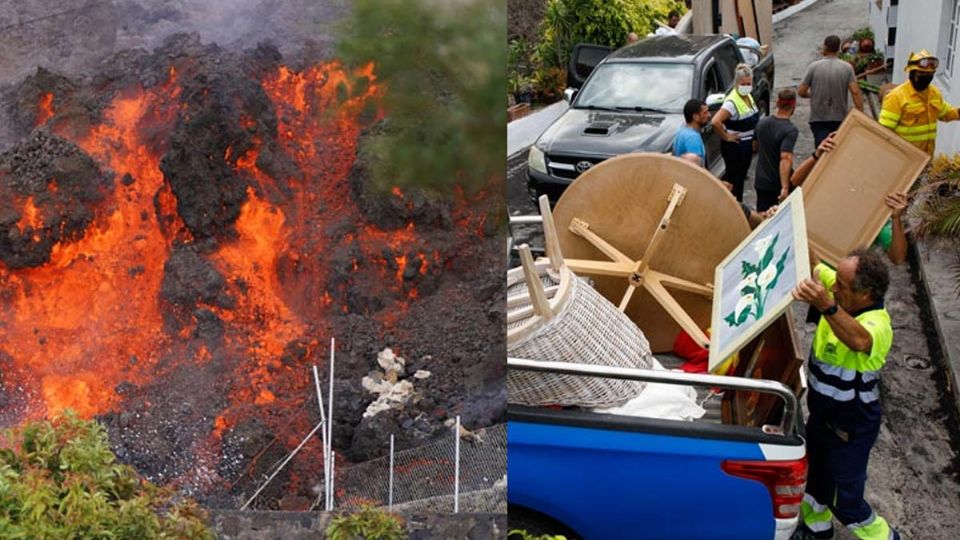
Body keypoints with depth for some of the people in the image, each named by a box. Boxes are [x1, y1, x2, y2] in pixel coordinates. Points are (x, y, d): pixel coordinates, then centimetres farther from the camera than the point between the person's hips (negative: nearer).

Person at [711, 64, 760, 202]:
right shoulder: (732, 102, -25)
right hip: (734, 146, -9)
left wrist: (753, 140, 17)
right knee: (733, 178, 1)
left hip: (747, 145, 9)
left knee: (741, 176, 18)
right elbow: (715, 122, -36)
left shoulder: (748, 97, 4)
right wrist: (726, 136, -23)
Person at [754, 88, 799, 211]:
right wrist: (785, 187, -33)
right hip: (779, 184, -5)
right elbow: (785, 158, -30)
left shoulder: (762, 122, 0)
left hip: (762, 181, 5)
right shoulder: (790, 130, -20)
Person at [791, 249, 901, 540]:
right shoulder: (840, 297, -12)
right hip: (822, 414, 8)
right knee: (817, 473, 28)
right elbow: (813, 267, 3)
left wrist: (827, 307, -75)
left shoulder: (876, 323, -34)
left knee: (846, 502, 7)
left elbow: (860, 341, -59)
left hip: (850, 427, -8)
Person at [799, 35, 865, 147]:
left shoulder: (814, 67, -7)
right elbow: (855, 92, -11)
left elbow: (801, 92, -5)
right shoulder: (847, 68, -3)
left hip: (818, 118, -2)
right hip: (840, 118, 2)